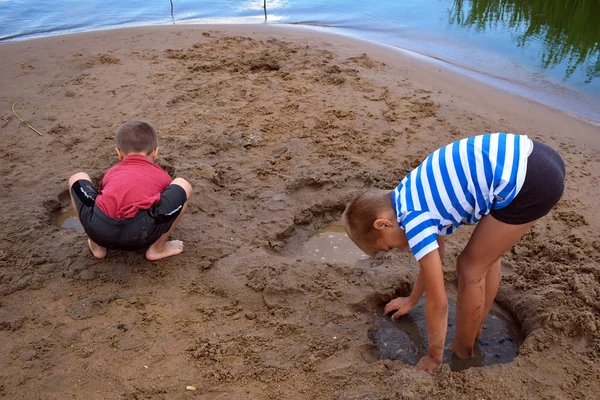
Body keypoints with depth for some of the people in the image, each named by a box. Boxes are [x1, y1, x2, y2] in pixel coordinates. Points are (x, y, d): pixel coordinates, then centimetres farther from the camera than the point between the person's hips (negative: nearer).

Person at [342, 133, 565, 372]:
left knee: (471, 269, 7)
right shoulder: (413, 197, 17)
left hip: (528, 181, -9)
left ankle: (462, 354, 27)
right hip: (534, 157, 9)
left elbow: (437, 302, -1)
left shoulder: (414, 221, -8)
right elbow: (434, 256, 34)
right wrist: (411, 301, 47)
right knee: (486, 257, 22)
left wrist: (434, 357, 15)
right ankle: (473, 336, 39)